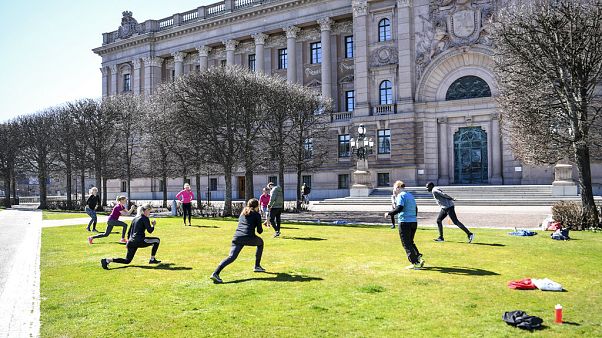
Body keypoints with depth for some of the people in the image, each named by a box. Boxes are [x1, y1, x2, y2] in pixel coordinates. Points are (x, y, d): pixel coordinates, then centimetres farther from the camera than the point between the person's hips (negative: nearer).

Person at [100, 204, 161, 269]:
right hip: (139, 241, -8)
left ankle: (107, 260, -5)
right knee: (157, 240, 8)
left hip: (131, 242, 8)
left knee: (127, 261, 13)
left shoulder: (135, 218, 18)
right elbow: (150, 231, -12)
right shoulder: (145, 218, -6)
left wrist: (128, 242, 29)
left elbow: (129, 232, 21)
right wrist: (153, 225, 7)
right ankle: (152, 260, 9)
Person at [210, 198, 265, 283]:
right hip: (249, 237, -4)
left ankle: (215, 273, -28)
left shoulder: (242, 213, 27)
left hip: (237, 237, 4)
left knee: (231, 257, -6)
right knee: (260, 242, 28)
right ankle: (257, 266, 30)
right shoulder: (257, 214, 11)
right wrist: (260, 229, 33)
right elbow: (259, 231, 11)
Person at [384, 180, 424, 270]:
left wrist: (389, 213, -10)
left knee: (406, 244, 1)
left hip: (405, 222, -8)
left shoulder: (401, 195, -9)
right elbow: (416, 208, 21)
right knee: (410, 242, 21)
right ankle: (418, 257, 7)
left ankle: (415, 263, -2)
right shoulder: (410, 195, 17)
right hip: (414, 222, 8)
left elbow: (399, 208, -21)